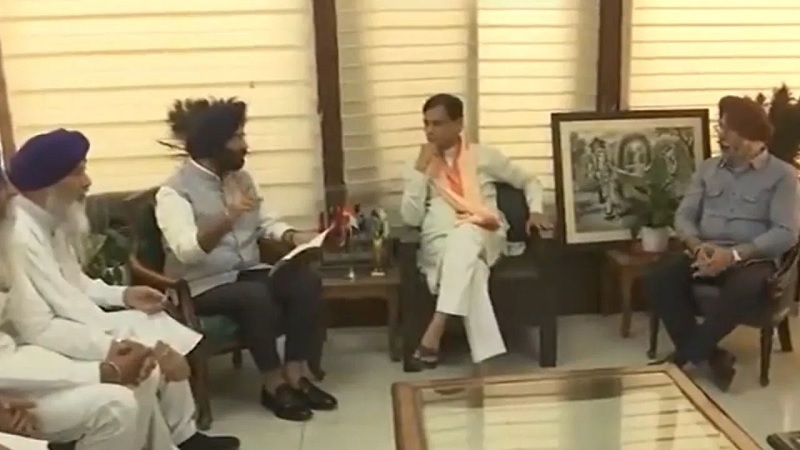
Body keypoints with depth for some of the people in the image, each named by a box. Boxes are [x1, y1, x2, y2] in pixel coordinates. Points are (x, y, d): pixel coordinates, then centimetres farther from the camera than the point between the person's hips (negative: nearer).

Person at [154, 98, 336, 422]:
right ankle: (274, 383, -16)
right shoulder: (174, 191, -13)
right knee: (256, 295, -34)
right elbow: (186, 251, -27)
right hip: (203, 286, -6)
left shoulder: (241, 177, 9)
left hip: (248, 272, 6)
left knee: (306, 280, -19)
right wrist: (228, 218, -41)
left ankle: (296, 371, -11)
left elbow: (266, 222, 15)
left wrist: (292, 237, -7)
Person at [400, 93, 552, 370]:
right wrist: (421, 168, -5)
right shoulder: (422, 165, 15)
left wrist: (535, 211, 3)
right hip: (439, 243, 1)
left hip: (483, 238, 0)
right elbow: (411, 218, 1)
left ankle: (433, 336, -47)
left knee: (464, 236, -40)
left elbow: (529, 181, 23)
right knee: (470, 270, -37)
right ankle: (488, 357, -43)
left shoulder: (484, 156, 15)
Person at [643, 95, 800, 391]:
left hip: (752, 259, -4)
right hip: (705, 254, 4)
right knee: (657, 280, -24)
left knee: (744, 291, -39)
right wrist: (697, 246, -15)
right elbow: (684, 215, 7)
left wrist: (734, 254, -22)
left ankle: (682, 356, -22)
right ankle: (709, 355, -17)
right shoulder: (708, 168, 13)